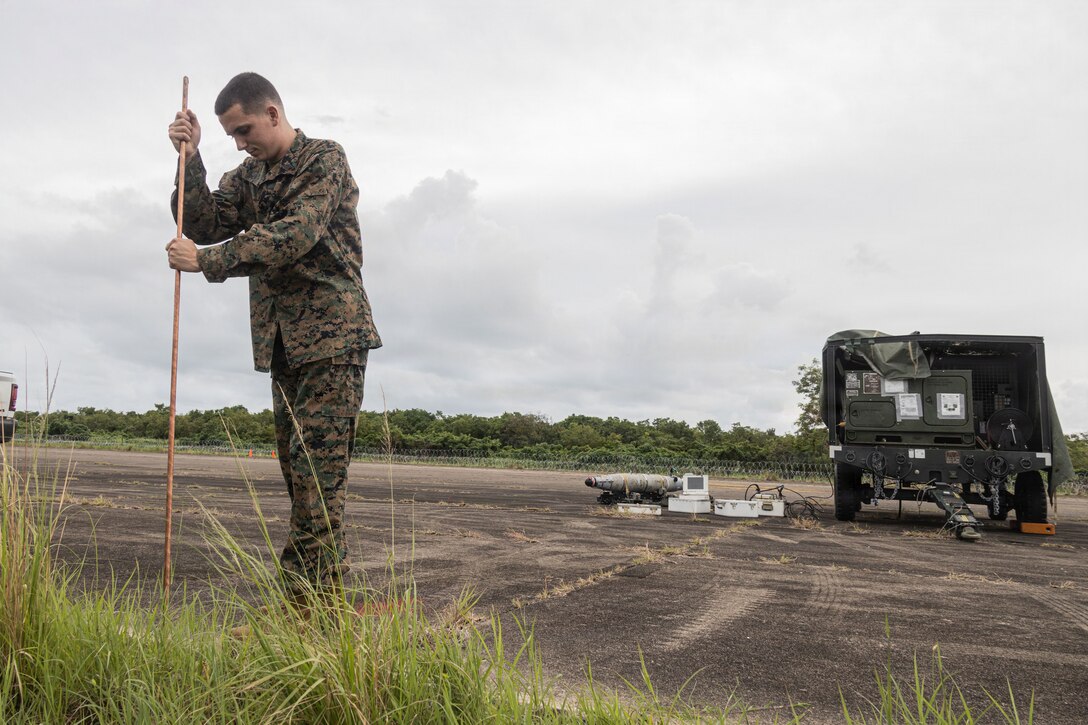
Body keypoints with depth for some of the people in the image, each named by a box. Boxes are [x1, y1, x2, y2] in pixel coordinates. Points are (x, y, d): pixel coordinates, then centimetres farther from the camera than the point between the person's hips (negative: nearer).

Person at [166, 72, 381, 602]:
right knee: (297, 471, 7)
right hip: (281, 341, 8)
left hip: (332, 335, -7)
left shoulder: (324, 159, -4)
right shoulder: (248, 175, 19)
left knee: (316, 471, -11)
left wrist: (206, 260, -16)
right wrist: (190, 160, 2)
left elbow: (296, 235, -18)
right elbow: (206, 223, 11)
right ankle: (327, 594, 16)